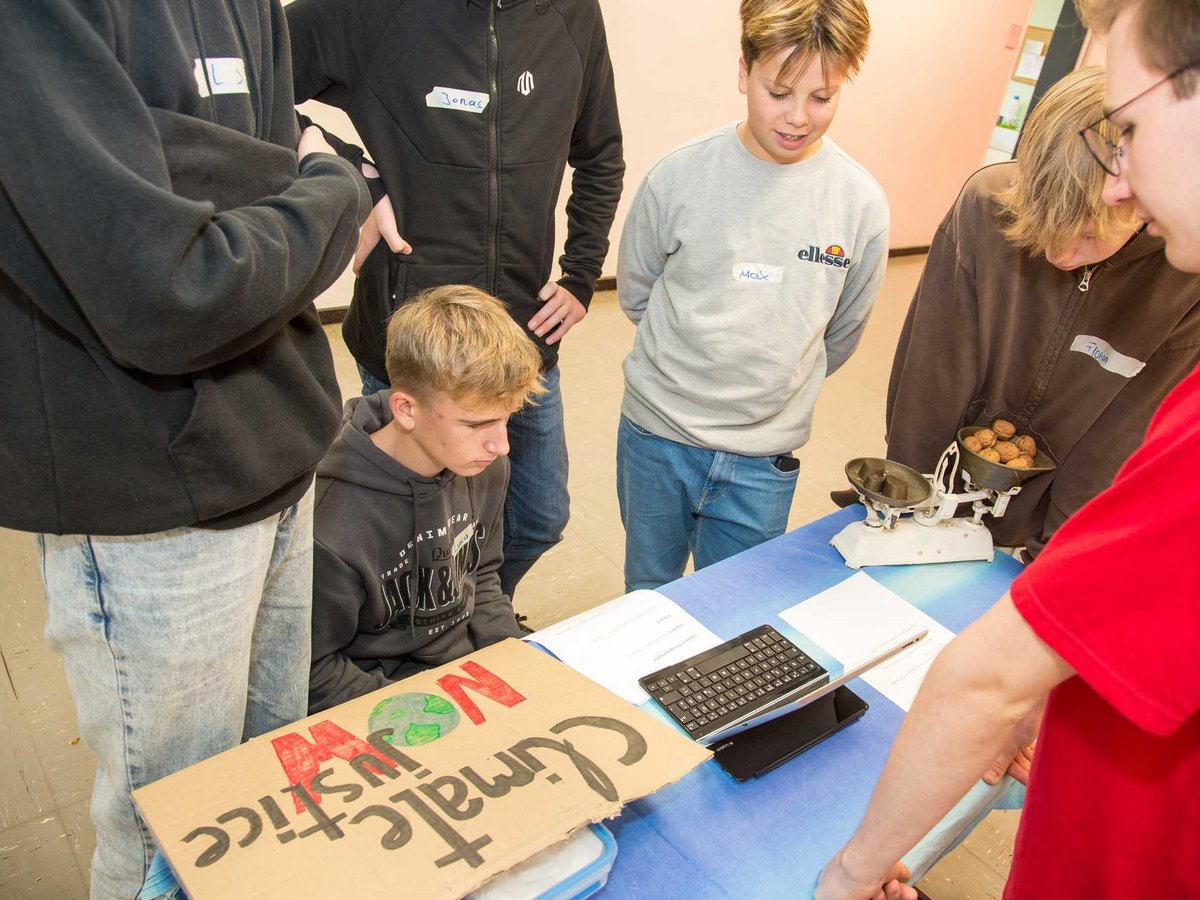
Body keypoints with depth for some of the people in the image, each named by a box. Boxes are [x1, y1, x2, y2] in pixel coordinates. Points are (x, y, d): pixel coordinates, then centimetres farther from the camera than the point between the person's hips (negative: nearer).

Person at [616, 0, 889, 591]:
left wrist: (775, 384, 11)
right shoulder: (679, 176, -10)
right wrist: (691, 367, 5)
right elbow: (635, 293, 4)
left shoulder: (861, 203, -7)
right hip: (656, 437, 0)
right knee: (647, 593, 21)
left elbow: (841, 334, 7)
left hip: (764, 461, 0)